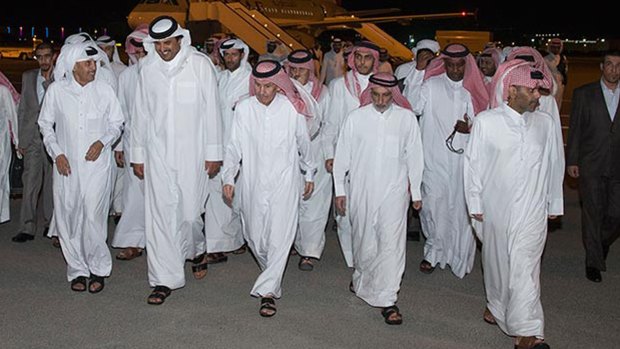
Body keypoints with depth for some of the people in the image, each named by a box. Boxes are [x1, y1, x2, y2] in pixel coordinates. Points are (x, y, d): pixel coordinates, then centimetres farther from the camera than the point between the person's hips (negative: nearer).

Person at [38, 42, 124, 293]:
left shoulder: (104, 90, 0)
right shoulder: (56, 90, 1)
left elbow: (116, 123, 9)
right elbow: (45, 124, 10)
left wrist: (102, 142, -8)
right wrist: (57, 153, -1)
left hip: (97, 164, -1)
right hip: (66, 165, 2)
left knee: (93, 217, -8)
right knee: (67, 218, 5)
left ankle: (98, 269, 11)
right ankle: (77, 270, 19)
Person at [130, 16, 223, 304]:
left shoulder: (200, 64, -2)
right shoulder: (147, 68, 6)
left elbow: (212, 110, -1)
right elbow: (141, 113, 12)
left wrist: (214, 152, -4)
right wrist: (137, 154, 11)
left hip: (192, 152, -2)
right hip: (158, 153, 2)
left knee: (189, 212, 0)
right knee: (159, 215, -1)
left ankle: (196, 250, 35)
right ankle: (164, 280, 7)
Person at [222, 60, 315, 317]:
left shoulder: (292, 109, -6)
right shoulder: (243, 109, -3)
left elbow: (303, 144, 7)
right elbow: (234, 146, 4)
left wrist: (309, 175, 16)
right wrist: (228, 178, -1)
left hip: (284, 182, -2)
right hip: (252, 182, 2)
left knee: (280, 237, -7)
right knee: (254, 236, 10)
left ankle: (267, 291, 1)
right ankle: (273, 274, 38)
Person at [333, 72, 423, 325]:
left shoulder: (407, 118, -1)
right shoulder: (356, 118, -1)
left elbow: (414, 157, 7)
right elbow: (342, 155, 4)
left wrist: (416, 191, 10)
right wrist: (339, 189, 6)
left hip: (394, 191, -1)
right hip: (361, 191, 1)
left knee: (392, 243, -7)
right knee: (363, 241, 12)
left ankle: (386, 299, 0)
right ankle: (362, 278, 40)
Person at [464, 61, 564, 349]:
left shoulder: (545, 122, 4)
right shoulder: (486, 121, -4)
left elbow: (554, 164, 12)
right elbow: (473, 163, 0)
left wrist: (554, 203, 15)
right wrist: (474, 204, 1)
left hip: (532, 209, 1)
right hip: (495, 207, -1)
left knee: (525, 266, -5)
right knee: (496, 261, 13)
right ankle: (496, 304, 38)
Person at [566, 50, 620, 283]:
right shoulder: (583, 94, 1)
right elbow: (574, 129, 2)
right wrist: (571, 161, -2)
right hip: (590, 166, -1)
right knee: (592, 213, 4)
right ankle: (594, 261, 17)